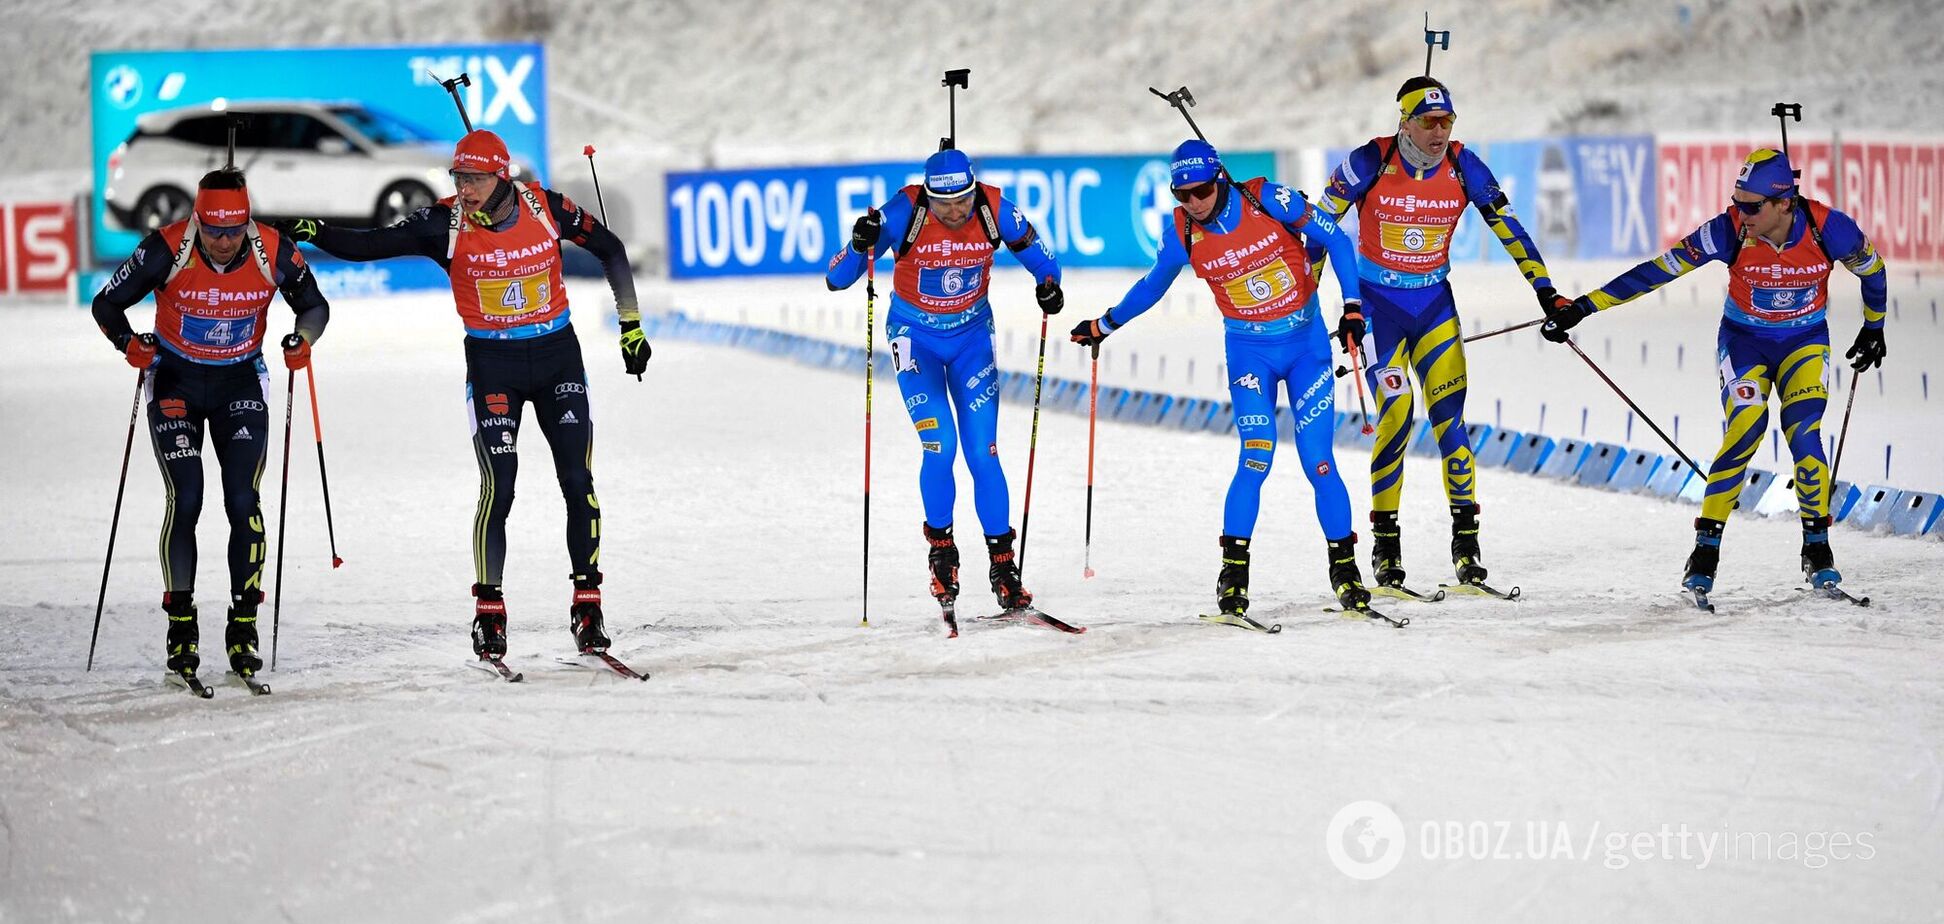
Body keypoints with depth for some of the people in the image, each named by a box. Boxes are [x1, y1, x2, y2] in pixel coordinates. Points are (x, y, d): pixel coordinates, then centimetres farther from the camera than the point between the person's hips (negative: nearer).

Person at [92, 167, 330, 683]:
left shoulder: (274, 252, -16)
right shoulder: (167, 250, -21)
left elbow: (315, 306, 1)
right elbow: (107, 303, -9)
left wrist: (304, 339, -20)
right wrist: (130, 343, -28)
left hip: (241, 382, 1)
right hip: (175, 382, -1)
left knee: (243, 500, -8)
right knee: (185, 499, -9)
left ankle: (244, 621, 1)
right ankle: (181, 624, 1)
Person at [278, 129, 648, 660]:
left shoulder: (546, 209, -10)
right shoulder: (445, 224, -12)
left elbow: (609, 248, 5)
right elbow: (368, 246, -15)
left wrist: (630, 325, 6)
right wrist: (317, 235, -33)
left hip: (558, 356, 1)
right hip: (491, 363, -1)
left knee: (578, 482, -1)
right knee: (498, 487, -9)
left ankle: (587, 604, 10)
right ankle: (489, 611, 2)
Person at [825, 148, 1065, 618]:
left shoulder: (994, 209, -20)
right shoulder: (905, 212, -26)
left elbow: (1035, 251, 0)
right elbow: (837, 279, -24)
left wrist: (1049, 283, -20)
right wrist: (859, 246, -44)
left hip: (971, 335, 2)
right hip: (915, 336, -2)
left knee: (982, 453, -5)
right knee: (939, 446, -16)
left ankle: (1002, 563, 4)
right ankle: (940, 547, 5)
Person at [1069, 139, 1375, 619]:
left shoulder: (1268, 200, -15)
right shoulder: (1182, 233, -8)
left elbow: (1335, 240, -5)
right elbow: (1152, 286, 12)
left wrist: (1352, 306, -10)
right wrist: (1104, 325, 19)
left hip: (1308, 342, -1)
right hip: (1249, 351, 1)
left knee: (1318, 462, -5)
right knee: (1256, 457, -17)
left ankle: (1344, 567, 10)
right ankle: (1234, 571, -8)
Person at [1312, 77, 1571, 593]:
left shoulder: (1463, 167, -8)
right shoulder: (1370, 163, -15)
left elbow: (1507, 226, 0)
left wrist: (1544, 289, -4)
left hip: (1435, 302, 3)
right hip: (1378, 302, -2)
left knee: (1449, 415, -8)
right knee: (1396, 415, -13)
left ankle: (1466, 540, -1)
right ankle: (1385, 545, 0)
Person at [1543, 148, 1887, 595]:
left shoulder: (1828, 228, -24)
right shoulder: (1729, 231, -25)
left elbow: (1872, 268, -2)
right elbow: (1658, 270, -20)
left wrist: (1874, 327, 13)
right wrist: (1582, 307, -22)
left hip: (1805, 343, 1)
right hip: (1744, 342, -1)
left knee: (1804, 435, -19)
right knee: (1745, 431, -21)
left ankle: (1817, 547, -1)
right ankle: (1707, 549, -12)